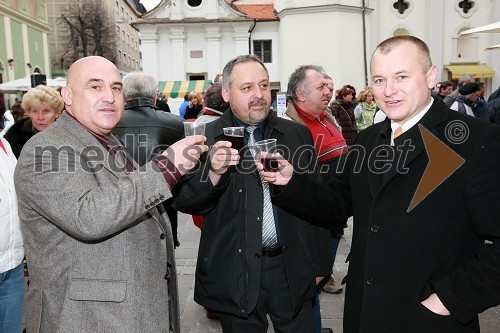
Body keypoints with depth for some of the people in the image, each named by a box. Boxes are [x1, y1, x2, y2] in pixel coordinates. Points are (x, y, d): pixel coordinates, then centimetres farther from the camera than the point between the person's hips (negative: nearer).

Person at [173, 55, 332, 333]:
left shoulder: (298, 135, 4)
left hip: (293, 270, 2)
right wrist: (213, 172, -27)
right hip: (236, 275, -2)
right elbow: (184, 202, -9)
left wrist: (320, 264, 12)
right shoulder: (206, 139, -5)